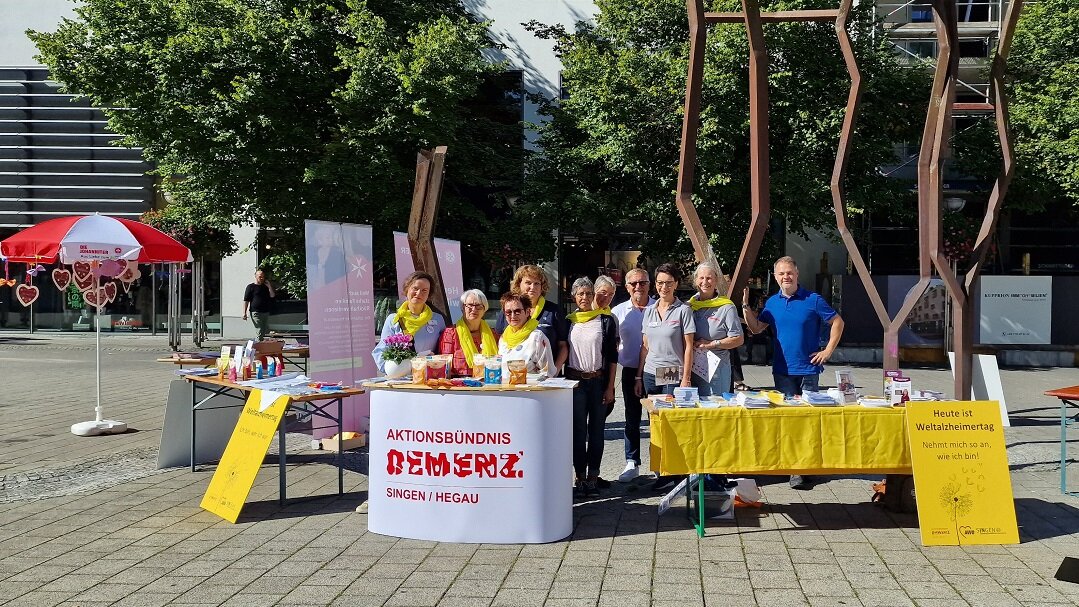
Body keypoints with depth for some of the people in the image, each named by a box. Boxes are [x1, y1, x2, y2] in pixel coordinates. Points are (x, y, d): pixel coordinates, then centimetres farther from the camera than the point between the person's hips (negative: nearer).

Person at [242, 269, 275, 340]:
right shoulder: (251, 287, -1)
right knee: (260, 332, -12)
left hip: (266, 312, 6)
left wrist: (269, 286, -3)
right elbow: (246, 300, -4)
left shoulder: (265, 287, 15)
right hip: (256, 312, -6)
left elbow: (272, 296, 7)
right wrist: (244, 313, -10)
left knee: (266, 331, 11)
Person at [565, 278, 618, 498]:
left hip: (599, 381, -1)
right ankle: (580, 476, 7)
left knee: (596, 430, 3)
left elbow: (612, 356, 1)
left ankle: (593, 477, 10)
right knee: (578, 430, 1)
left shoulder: (606, 320, 1)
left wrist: (610, 387, -4)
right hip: (575, 381, 1)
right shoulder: (568, 321, 7)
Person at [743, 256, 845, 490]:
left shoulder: (812, 300, -4)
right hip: (782, 370, 3)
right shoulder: (772, 302, 8)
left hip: (808, 369, -3)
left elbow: (837, 322, 2)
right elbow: (756, 328, 12)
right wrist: (746, 306, -1)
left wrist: (828, 350, -3)